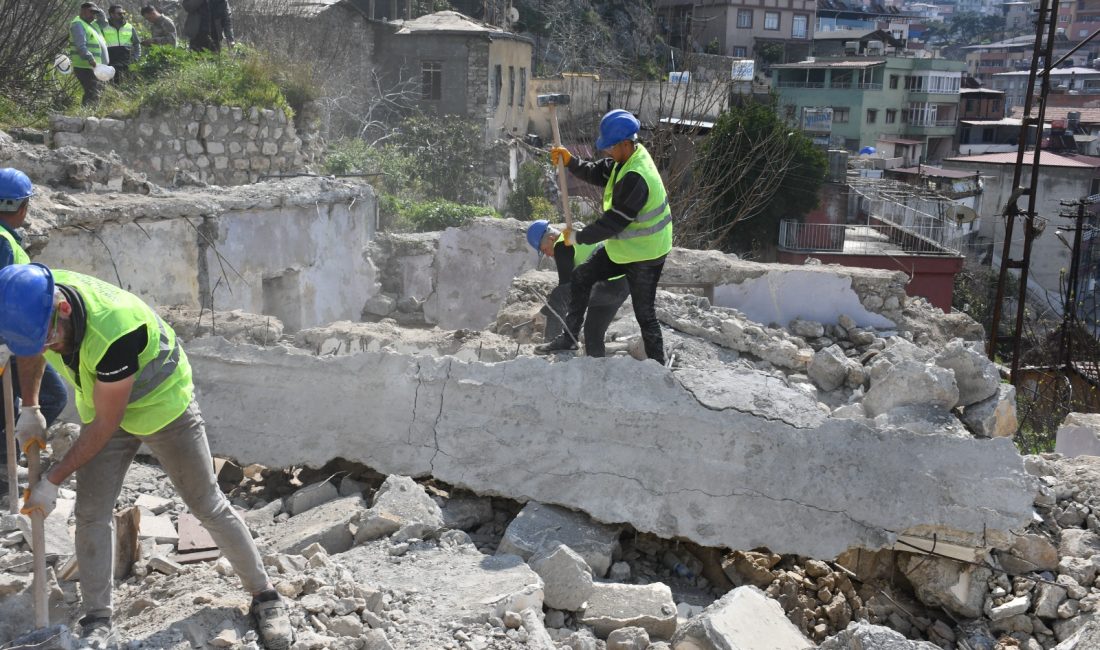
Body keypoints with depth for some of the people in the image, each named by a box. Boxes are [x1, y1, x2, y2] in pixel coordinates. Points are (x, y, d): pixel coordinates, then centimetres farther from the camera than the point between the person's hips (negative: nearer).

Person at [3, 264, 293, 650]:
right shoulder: (34, 299, -20)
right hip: (100, 407, 6)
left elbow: (105, 424, -28)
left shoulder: (114, 331, -41)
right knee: (90, 513, -2)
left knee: (208, 505, 1)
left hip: (161, 404, -6)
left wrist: (52, 481, -20)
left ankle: (265, 598, 15)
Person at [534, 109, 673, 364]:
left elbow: (614, 221, -28)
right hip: (624, 246, 10)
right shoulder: (628, 158, -1)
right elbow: (597, 173, 8)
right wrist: (570, 162, -10)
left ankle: (657, 364, 19)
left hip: (645, 255, -10)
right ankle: (569, 338, 22)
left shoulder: (635, 178, -31)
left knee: (644, 313, 2)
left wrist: (579, 237, -18)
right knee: (581, 277, 13)